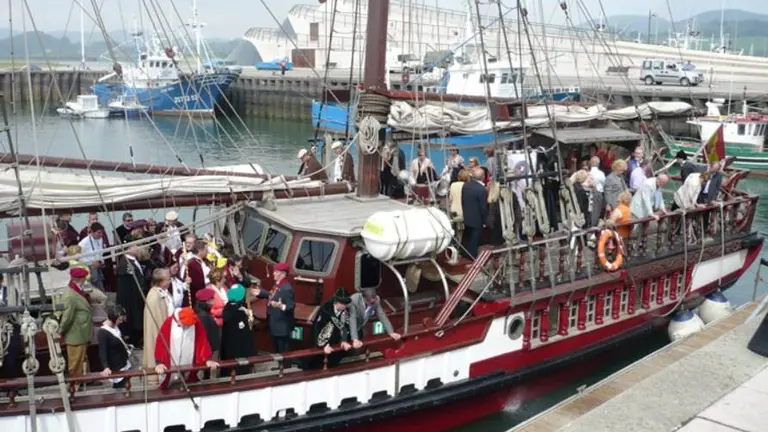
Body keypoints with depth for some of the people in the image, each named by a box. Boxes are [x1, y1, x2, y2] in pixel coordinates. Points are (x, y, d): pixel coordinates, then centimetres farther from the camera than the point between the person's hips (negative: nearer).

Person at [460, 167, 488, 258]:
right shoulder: (482, 190, -25)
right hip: (477, 220, -7)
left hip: (466, 218, 7)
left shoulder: (465, 185, -2)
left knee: (466, 242, 19)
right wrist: (485, 221, -5)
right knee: (474, 244, 4)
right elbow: (483, 207, -18)